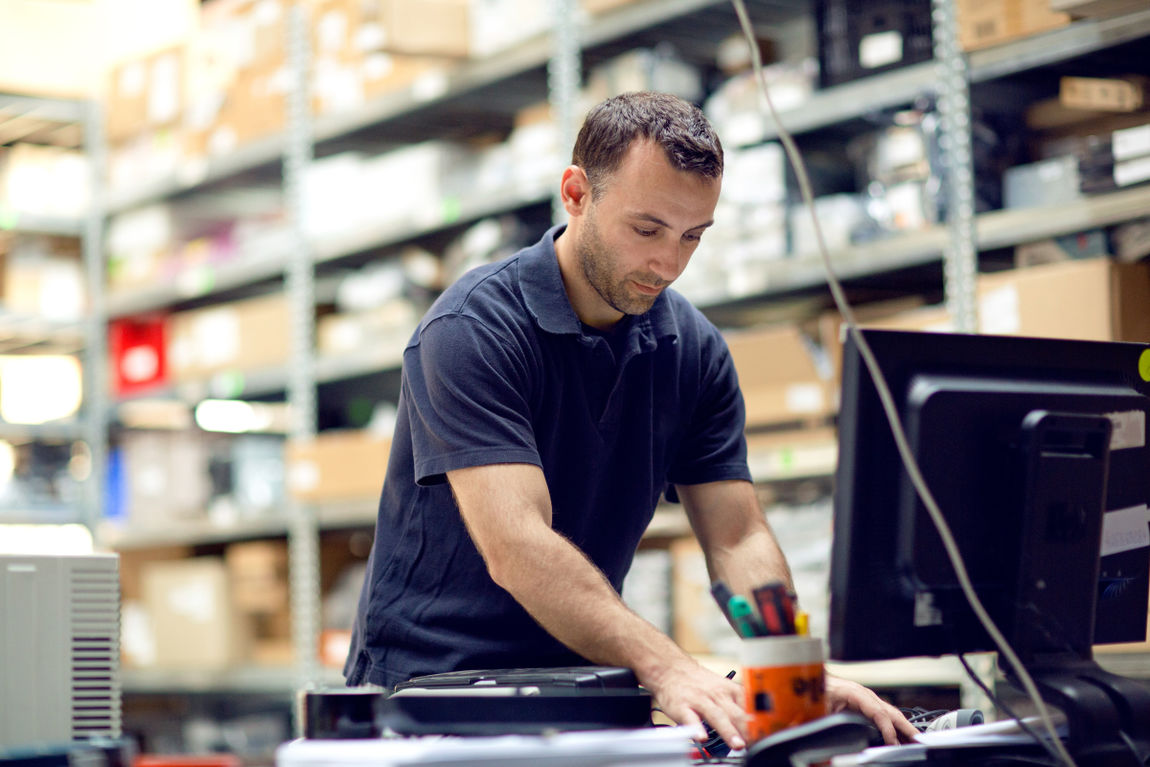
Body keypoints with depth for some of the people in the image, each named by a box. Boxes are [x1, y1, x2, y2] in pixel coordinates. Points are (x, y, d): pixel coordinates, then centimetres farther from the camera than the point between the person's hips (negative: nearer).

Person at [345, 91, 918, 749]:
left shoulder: (694, 348, 5)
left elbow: (738, 539, 3)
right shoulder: (473, 330, -15)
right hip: (430, 690, -5)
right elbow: (515, 548, -26)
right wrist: (667, 669, -37)